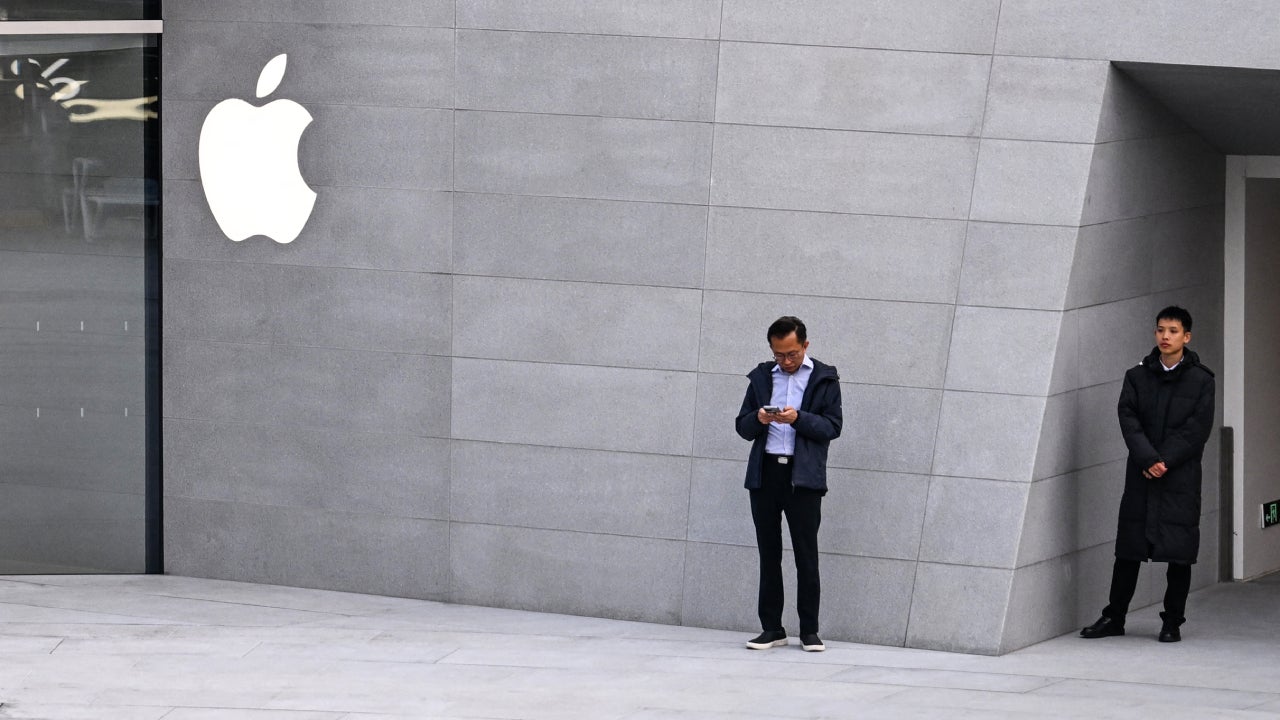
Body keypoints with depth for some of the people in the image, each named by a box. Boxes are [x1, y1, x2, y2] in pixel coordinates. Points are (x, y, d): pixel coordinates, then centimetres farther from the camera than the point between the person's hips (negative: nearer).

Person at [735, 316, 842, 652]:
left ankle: (809, 631, 2)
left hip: (803, 476, -3)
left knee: (806, 556, -3)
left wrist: (799, 419, -18)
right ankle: (772, 629, 10)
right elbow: (743, 427, 11)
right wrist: (758, 419, -11)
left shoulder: (824, 379, 4)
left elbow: (832, 426, -3)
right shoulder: (761, 377, 13)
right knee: (769, 555, 6)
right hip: (765, 474, 3)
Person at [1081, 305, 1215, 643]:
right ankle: (1114, 618, 13)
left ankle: (1172, 621, 10)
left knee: (1180, 553, 0)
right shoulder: (1137, 377, 7)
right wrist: (1148, 460, -15)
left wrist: (1165, 462, -14)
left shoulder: (1201, 380, 1)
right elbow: (1128, 419, -2)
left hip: (1182, 479, -2)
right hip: (1140, 476, 2)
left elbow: (1197, 429, -6)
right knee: (1128, 550, 5)